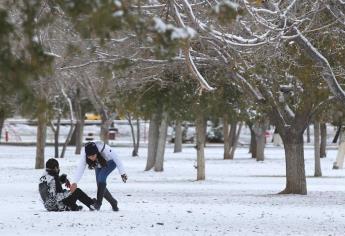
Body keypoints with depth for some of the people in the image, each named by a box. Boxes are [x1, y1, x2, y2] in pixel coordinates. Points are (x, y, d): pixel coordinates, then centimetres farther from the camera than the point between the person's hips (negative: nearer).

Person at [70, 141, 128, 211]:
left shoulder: (105, 150, -40)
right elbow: (80, 168, -35)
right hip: (99, 165, 4)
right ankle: (113, 203, 18)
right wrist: (75, 182, -46)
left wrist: (122, 173, -24)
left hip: (110, 163, -4)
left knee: (101, 177, -28)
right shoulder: (85, 155, -31)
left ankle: (98, 202, -22)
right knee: (100, 185, -2)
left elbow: (117, 160, -28)